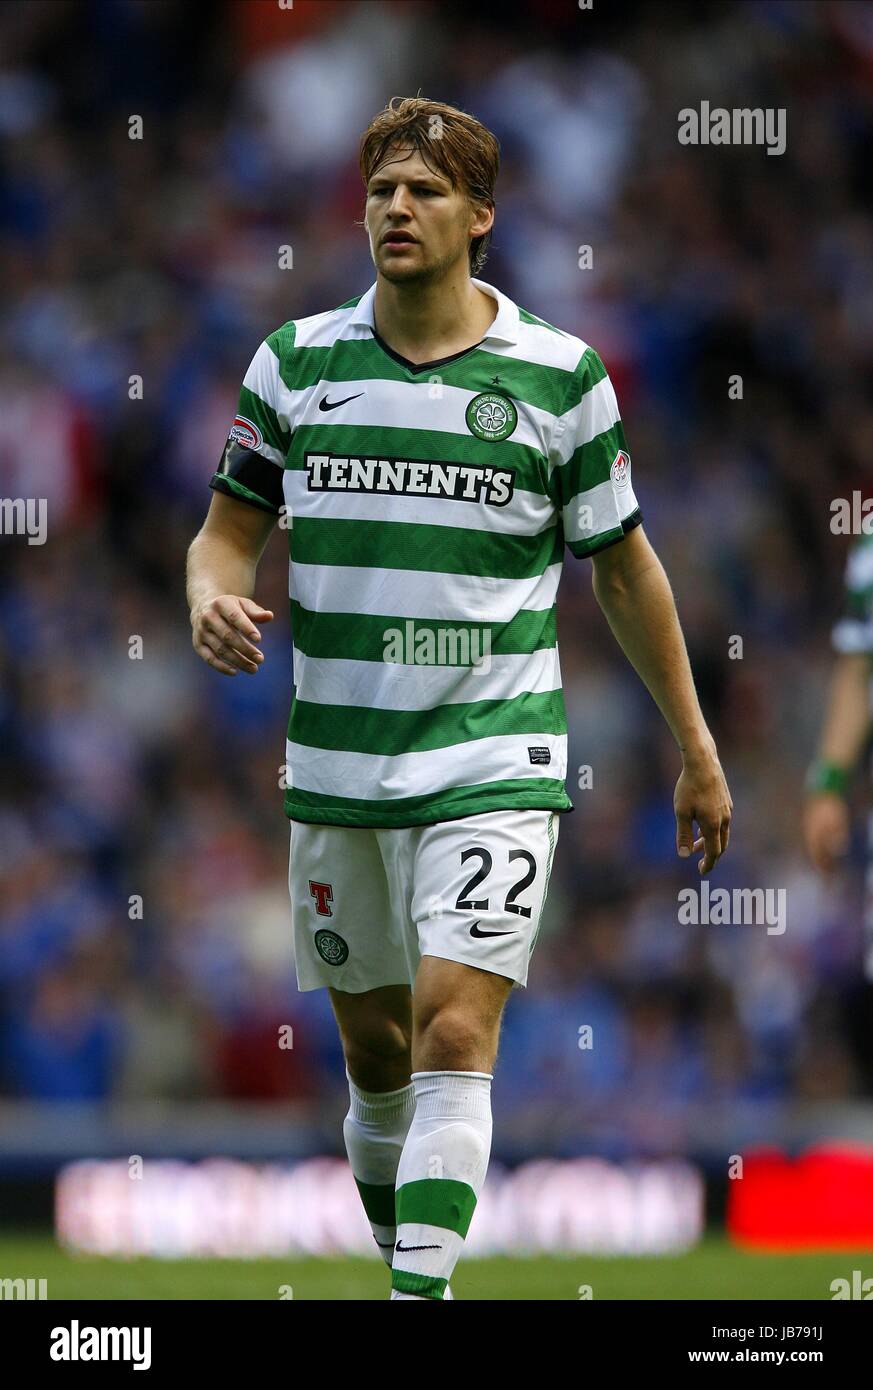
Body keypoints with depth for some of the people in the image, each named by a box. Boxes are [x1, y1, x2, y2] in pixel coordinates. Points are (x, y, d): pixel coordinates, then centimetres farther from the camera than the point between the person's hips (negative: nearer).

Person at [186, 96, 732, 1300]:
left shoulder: (558, 375, -1)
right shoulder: (295, 361, 4)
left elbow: (623, 566, 9)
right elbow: (231, 529, 11)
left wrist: (696, 750, 12)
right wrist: (214, 597, -14)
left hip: (494, 763, -3)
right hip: (335, 766, 3)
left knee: (454, 1032, -18)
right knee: (373, 1053, 11)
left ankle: (423, 1289, -23)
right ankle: (396, 1263, 31)